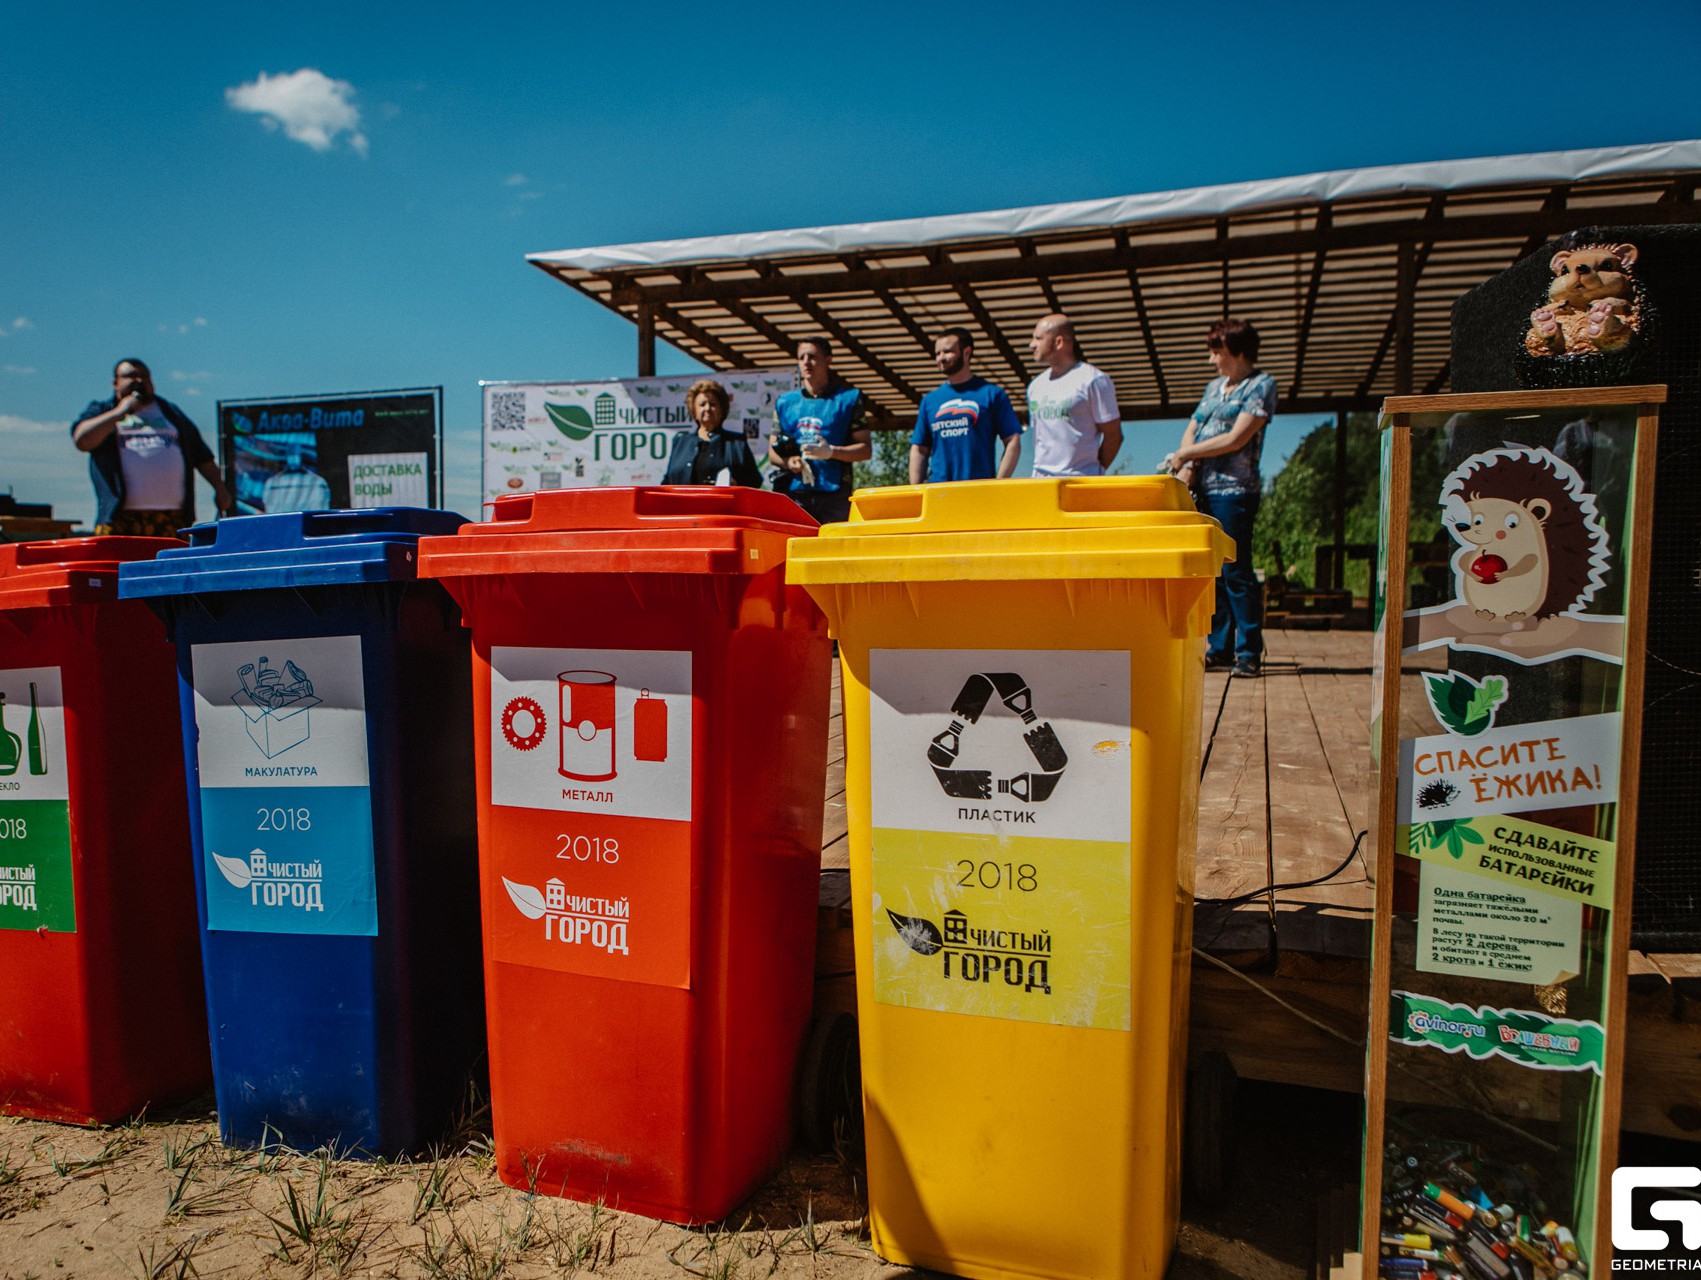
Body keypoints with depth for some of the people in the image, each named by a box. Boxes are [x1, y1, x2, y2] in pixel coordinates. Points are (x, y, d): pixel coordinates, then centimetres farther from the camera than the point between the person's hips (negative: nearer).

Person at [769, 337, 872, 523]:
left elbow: (865, 450, 4)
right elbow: (773, 451, 19)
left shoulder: (848, 398, 9)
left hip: (834, 495, -2)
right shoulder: (785, 402, 19)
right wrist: (788, 461, -4)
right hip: (793, 493, 2)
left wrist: (831, 451, -12)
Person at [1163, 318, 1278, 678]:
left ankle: (1249, 653, 1)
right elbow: (1191, 430, 17)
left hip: (1234, 491, -7)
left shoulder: (1261, 385, -2)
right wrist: (1188, 465, -3)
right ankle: (1220, 648, 14)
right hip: (1203, 490, 7)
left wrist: (1185, 454, -5)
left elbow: (1236, 439, -11)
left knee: (1236, 572, -6)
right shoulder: (1214, 386, 20)